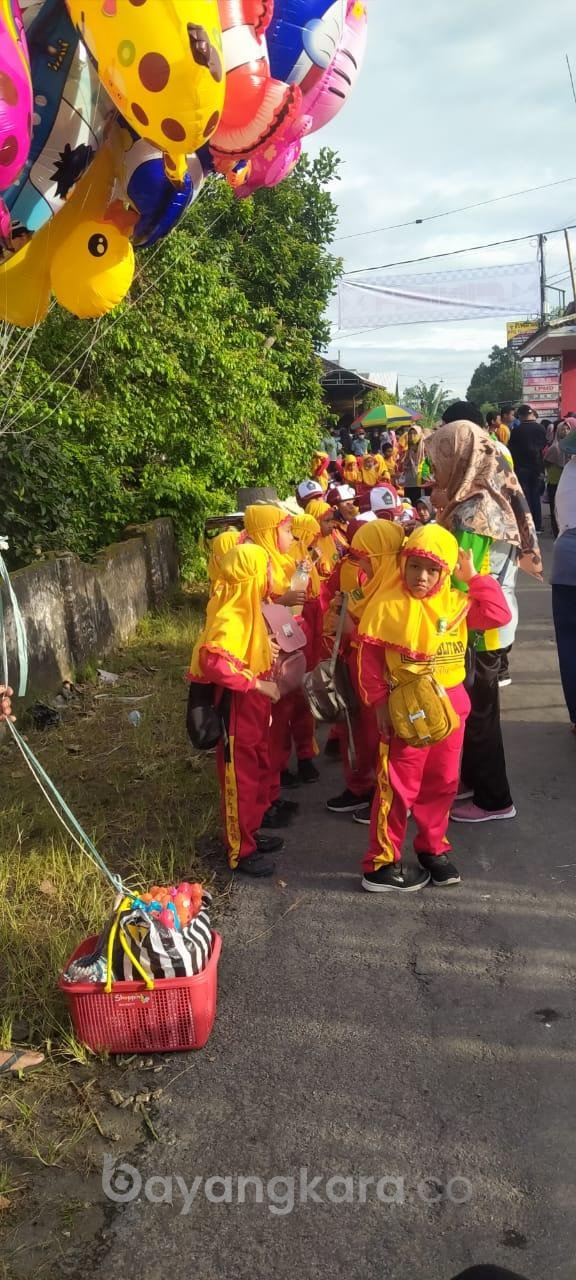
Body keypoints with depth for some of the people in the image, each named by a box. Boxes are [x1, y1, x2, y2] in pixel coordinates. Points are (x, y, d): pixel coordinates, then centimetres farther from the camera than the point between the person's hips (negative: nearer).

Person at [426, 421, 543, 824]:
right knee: (475, 705, 20)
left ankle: (494, 799, 18)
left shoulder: (472, 511, -23)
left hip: (477, 621, -9)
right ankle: (475, 779, 35)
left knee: (477, 710, 4)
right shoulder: (493, 497, 6)